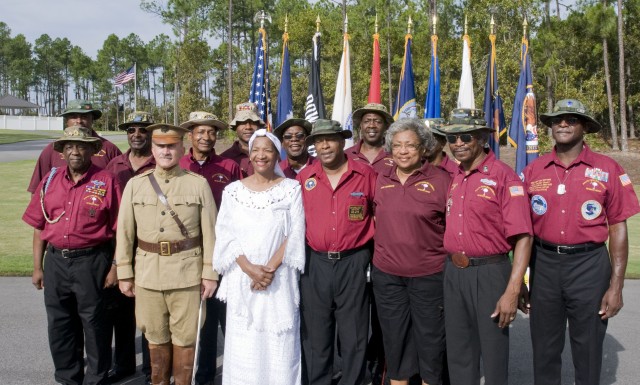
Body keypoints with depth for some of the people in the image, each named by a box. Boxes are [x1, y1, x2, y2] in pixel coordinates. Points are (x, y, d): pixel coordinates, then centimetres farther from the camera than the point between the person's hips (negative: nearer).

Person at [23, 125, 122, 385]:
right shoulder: (50, 179, 7)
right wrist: (37, 267, 8)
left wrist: (115, 268, -10)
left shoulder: (107, 181, -5)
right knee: (59, 324, 14)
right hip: (55, 261, 5)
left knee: (93, 324, 6)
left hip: (92, 261, -4)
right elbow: (39, 226, 10)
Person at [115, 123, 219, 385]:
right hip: (147, 272, 2)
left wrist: (210, 273, -5)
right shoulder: (135, 185, 4)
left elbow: (210, 232, -3)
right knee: (156, 337, 16)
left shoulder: (199, 184, -2)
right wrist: (124, 273, 3)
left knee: (185, 337, 8)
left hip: (187, 272, -2)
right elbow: (125, 232, 5)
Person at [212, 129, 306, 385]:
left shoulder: (291, 188, 1)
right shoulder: (233, 190, 5)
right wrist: (249, 268, -13)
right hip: (242, 278, 2)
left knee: (279, 345, 2)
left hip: (280, 278, -1)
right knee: (243, 344, 5)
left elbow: (295, 234, -5)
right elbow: (226, 235, 0)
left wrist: (270, 268, -14)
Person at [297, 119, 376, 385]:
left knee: (353, 335, 9)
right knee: (315, 335, 13)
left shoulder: (366, 174, -2)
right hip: (314, 263, 2)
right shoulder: (304, 177, 3)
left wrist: (376, 248, 4)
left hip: (353, 263, -1)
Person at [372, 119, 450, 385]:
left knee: (430, 338, 11)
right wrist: (385, 249, 11)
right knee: (394, 337, 15)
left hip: (429, 275, -3)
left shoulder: (441, 180, -8)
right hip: (386, 274, 4)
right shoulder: (381, 180, 5)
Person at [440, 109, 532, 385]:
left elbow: (523, 237, -16)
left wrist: (512, 291, -21)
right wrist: (451, 268, 8)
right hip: (453, 273, 6)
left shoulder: (504, 177, -12)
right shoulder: (452, 178, 8)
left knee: (494, 353, 9)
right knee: (458, 353, 17)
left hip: (489, 273, -5)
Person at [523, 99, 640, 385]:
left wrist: (616, 286, -6)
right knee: (544, 350, 14)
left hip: (589, 265, -2)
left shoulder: (607, 169, -2)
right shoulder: (533, 171, 3)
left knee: (588, 351, 10)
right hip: (543, 265, 2)